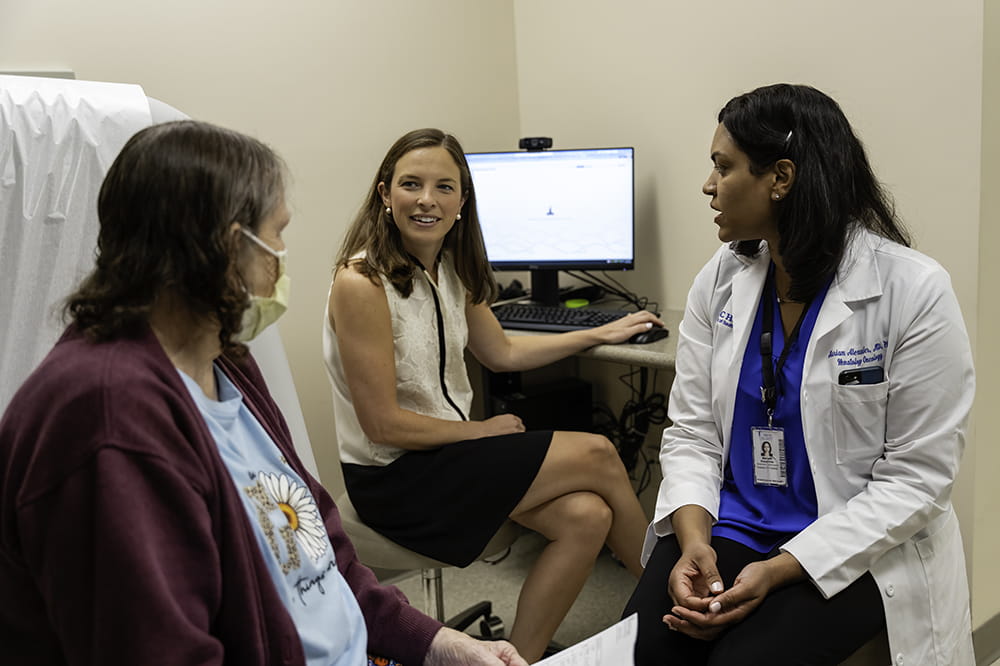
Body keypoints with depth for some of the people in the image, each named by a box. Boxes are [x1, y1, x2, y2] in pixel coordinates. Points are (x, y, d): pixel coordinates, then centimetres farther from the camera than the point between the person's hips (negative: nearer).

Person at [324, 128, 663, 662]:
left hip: (449, 447, 8)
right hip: (392, 478, -8)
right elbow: (383, 424, -20)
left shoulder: (450, 268, 4)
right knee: (596, 456, -11)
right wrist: (485, 431, -8)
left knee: (586, 517, -12)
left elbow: (502, 353, 19)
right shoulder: (362, 282, -21)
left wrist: (601, 334, 18)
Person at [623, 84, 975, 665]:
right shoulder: (720, 280, 0)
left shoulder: (915, 291, -14)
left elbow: (916, 477, -13)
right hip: (729, 526, 4)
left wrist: (778, 571, -20)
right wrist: (693, 541, -16)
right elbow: (692, 431, 2)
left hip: (856, 549, -3)